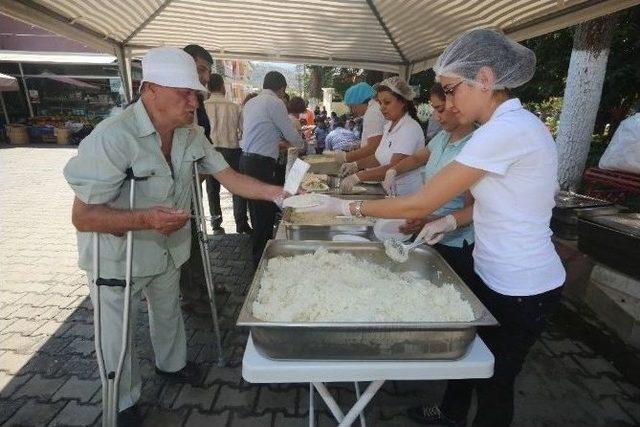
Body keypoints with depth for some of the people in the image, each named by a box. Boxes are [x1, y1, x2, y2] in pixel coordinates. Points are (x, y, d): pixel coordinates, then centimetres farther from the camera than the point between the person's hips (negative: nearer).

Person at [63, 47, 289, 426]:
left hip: (167, 248, 6)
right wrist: (144, 219, -42)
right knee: (118, 335, 14)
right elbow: (82, 216, -26)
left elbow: (228, 176, -7)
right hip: (118, 258, -5)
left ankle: (172, 364, 55)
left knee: (168, 312, 26)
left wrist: (277, 192, -21)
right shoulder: (112, 137, -29)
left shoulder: (191, 134, -8)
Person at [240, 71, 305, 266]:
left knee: (257, 209, 18)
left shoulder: (251, 103, 16)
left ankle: (258, 252, 33)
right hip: (261, 163, -9)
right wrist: (301, 143, 18)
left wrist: (277, 143, 32)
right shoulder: (275, 103, -9)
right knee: (265, 211, 0)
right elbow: (291, 135, -4)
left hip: (246, 160, 9)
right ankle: (261, 257, 9)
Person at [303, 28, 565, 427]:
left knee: (495, 380, 15)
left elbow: (421, 204, -26)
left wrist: (348, 207, -17)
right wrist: (452, 221, 1)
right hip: (498, 274, 9)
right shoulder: (512, 123, 4)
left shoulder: (505, 129, -26)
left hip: (520, 289, -9)